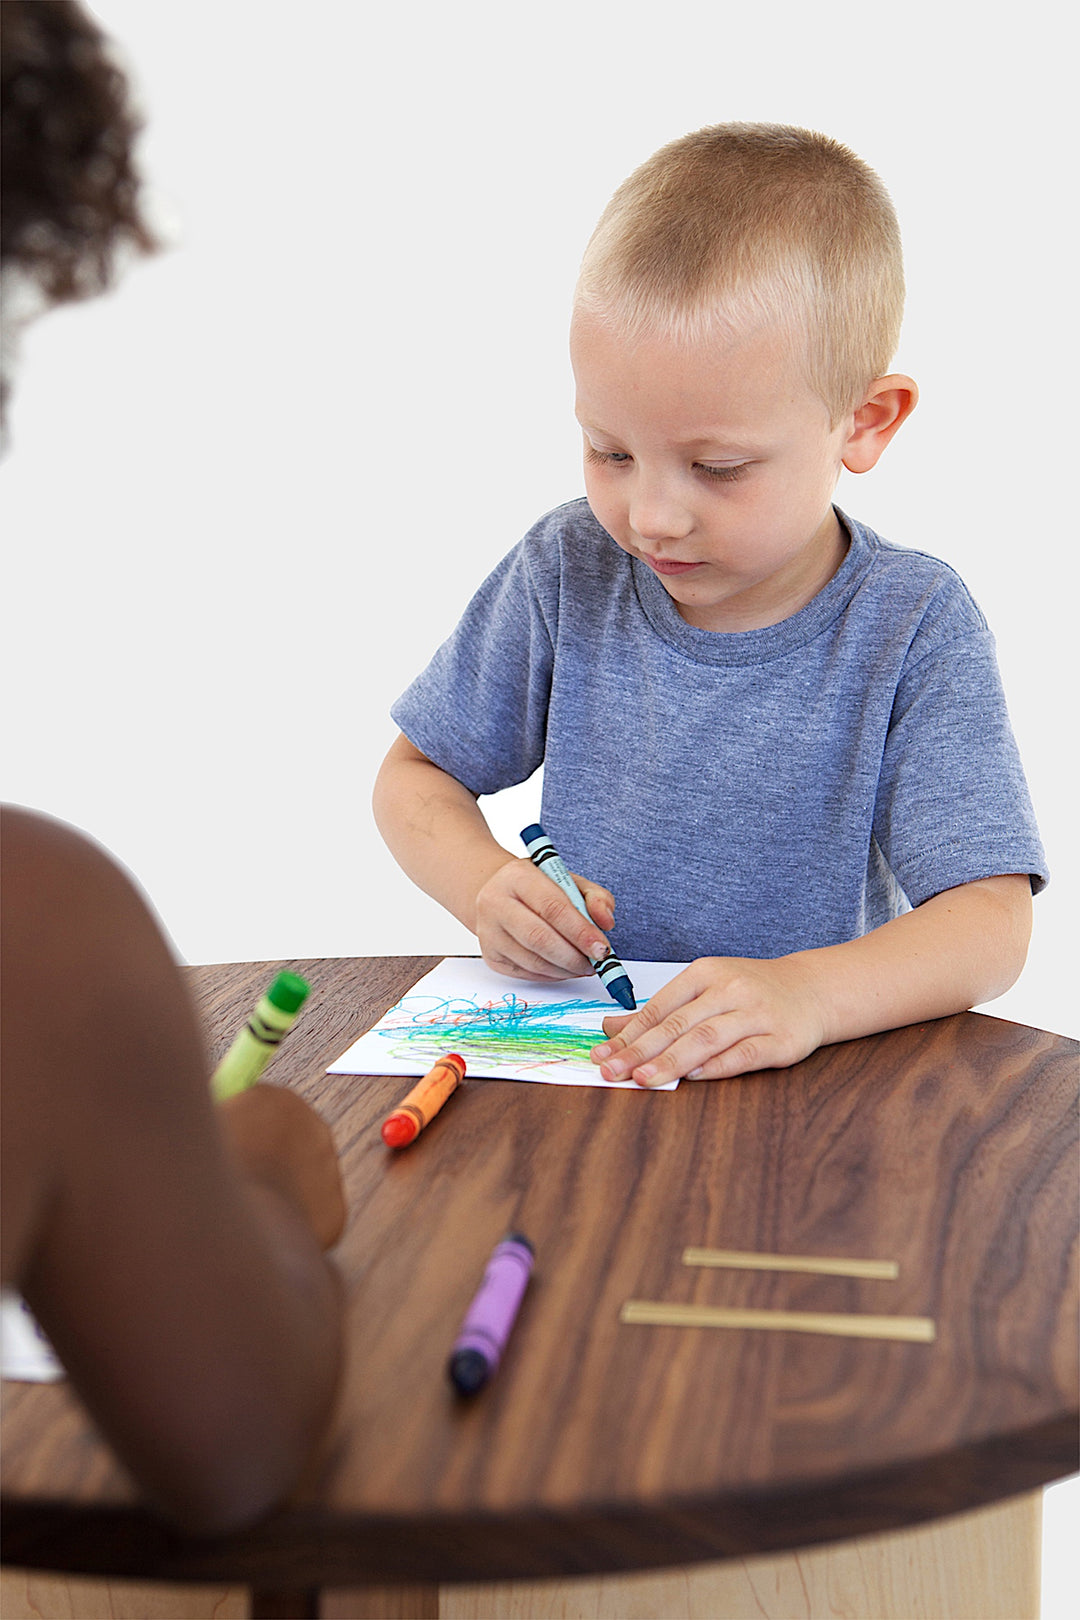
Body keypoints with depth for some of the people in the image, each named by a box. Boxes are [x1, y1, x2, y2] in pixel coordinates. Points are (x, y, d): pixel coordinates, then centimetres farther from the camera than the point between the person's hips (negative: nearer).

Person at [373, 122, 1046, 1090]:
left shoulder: (914, 630, -10)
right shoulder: (568, 572, -1)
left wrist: (808, 993, -35)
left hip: (812, 1088, -1)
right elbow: (414, 773, 10)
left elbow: (991, 922, -16)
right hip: (568, 1073, 2)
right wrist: (482, 885, -12)